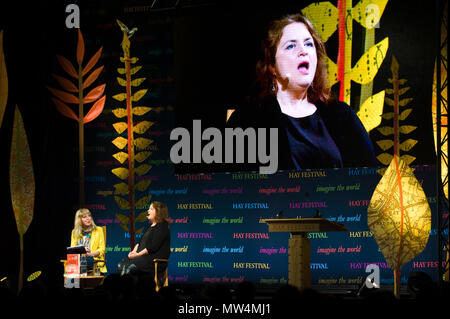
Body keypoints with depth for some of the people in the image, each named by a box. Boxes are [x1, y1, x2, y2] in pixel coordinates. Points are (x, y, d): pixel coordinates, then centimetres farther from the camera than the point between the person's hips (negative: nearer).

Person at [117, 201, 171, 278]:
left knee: (129, 267, -29)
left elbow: (153, 247, -17)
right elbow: (140, 241, 23)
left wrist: (138, 254, -16)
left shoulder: (162, 227, -8)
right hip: (143, 257, 9)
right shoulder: (150, 226, 23)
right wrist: (134, 251, 3)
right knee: (121, 265, -11)